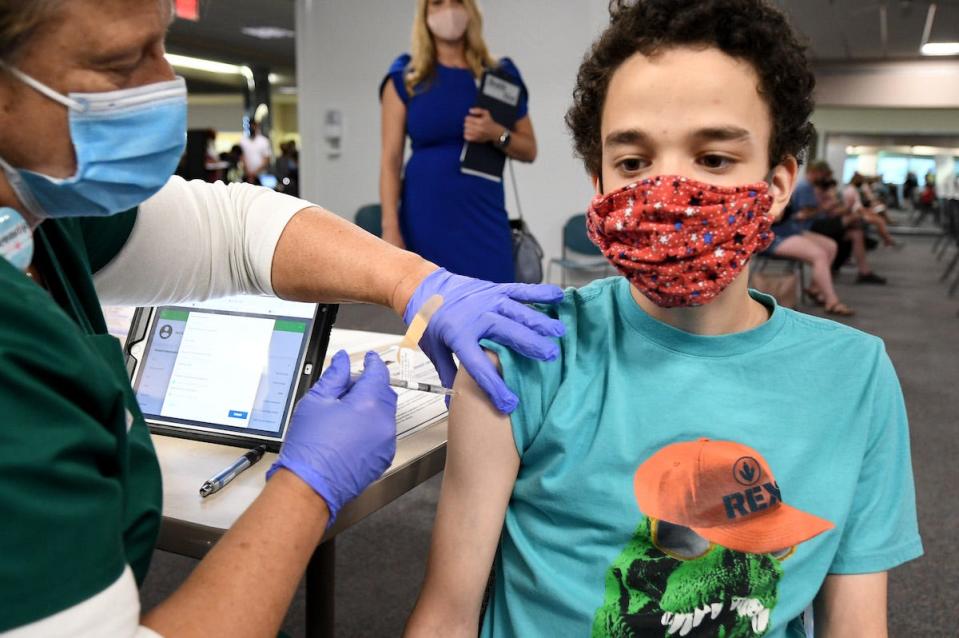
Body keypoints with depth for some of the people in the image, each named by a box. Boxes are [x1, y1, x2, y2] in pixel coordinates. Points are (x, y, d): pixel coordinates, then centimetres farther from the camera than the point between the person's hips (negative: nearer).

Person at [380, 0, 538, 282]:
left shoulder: (500, 75, 8)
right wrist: (390, 228, -10)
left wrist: (497, 134, -11)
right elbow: (390, 159, -1)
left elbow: (529, 149, 11)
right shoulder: (405, 78, 4)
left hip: (484, 216, 1)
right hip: (426, 217, -1)